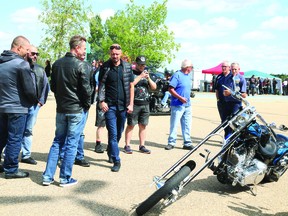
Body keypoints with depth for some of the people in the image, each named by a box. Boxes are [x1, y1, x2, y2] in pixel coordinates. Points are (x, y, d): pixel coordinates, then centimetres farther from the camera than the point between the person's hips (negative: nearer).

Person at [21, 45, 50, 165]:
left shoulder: (40, 70, 13)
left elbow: (46, 86, 15)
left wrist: (41, 101, 6)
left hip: (34, 105, 4)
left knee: (28, 130, 10)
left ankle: (26, 155, 17)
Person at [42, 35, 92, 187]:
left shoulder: (57, 64, 7)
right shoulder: (81, 66, -14)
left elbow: (53, 86, 13)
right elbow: (86, 89, -14)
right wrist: (87, 105, 2)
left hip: (61, 109, 6)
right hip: (77, 109, -6)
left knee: (57, 141, 14)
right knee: (71, 143, 2)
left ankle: (48, 176, 14)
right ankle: (65, 178, 9)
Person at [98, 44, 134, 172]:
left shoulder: (127, 67, 5)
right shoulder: (105, 67, 1)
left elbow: (131, 86, 7)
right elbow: (101, 85, 3)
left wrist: (131, 104, 1)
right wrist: (101, 101, -8)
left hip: (123, 106, 3)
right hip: (110, 106, -2)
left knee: (119, 133, 15)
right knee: (112, 133, -5)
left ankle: (110, 151, 38)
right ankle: (116, 161, 0)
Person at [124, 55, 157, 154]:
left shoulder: (146, 73, 18)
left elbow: (154, 87, 12)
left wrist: (148, 78, -5)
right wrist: (140, 76, -16)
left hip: (145, 104, 5)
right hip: (134, 104, -5)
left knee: (143, 125, 7)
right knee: (130, 125, -2)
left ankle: (142, 146, 14)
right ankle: (127, 146, 4)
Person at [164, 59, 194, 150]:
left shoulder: (188, 75, 14)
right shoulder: (177, 75, -10)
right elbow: (171, 89, -15)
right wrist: (180, 98, -22)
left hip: (187, 105, 8)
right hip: (177, 105, -8)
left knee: (187, 125, 10)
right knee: (174, 125, -1)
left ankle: (187, 143, 17)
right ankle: (171, 142, 8)